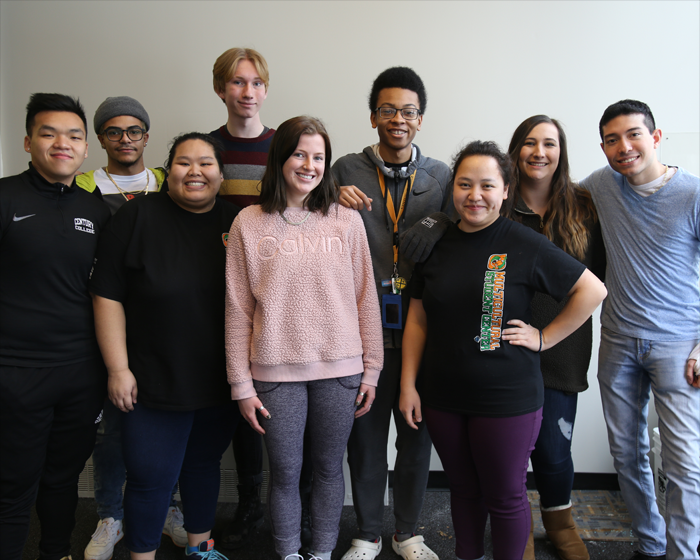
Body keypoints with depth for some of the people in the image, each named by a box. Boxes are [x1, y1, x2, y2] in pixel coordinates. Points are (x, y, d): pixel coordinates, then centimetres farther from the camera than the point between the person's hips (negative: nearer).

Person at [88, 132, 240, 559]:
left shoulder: (237, 222, 2)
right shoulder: (139, 216, -8)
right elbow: (108, 295, -8)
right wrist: (118, 368, -11)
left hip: (220, 382, 3)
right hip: (154, 382, -3)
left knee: (205, 464, 20)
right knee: (151, 478, 5)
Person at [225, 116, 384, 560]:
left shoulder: (347, 220, 2)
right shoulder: (249, 224, 0)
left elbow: (366, 301, 4)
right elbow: (238, 310, 0)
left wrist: (371, 372, 3)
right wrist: (241, 384, -2)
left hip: (340, 371, 1)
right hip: (275, 372, -1)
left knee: (329, 468, 15)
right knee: (285, 473, 11)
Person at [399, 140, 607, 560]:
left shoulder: (525, 245, -10)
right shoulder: (436, 244, 2)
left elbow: (593, 290, -5)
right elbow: (418, 318, 6)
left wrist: (544, 338, -9)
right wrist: (408, 384, 4)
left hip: (506, 399, -4)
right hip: (443, 396, 4)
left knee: (505, 497, 11)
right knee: (463, 490, 20)